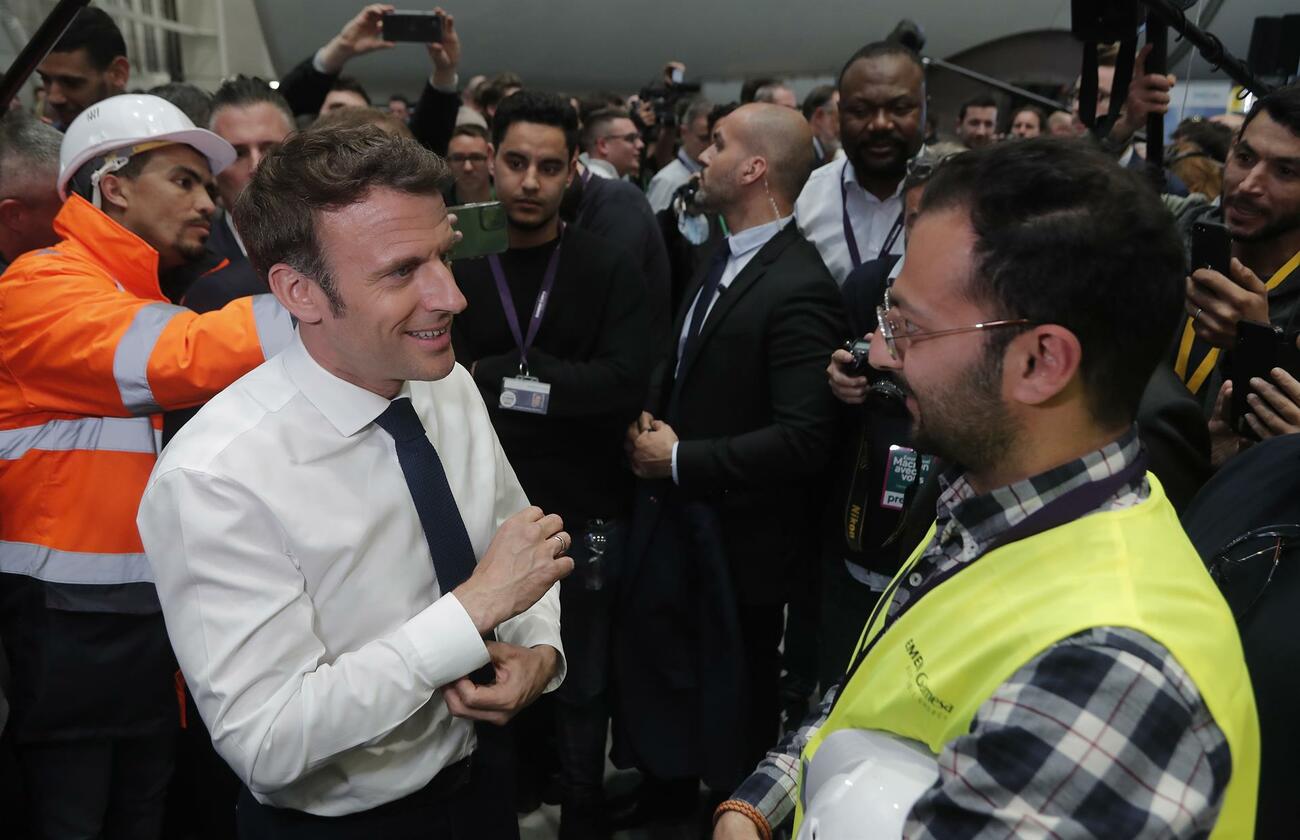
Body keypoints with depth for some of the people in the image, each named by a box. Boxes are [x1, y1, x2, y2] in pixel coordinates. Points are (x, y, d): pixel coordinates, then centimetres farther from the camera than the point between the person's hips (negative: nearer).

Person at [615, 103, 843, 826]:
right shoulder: (723, 257, 5)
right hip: (675, 512, 8)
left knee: (732, 695, 14)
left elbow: (803, 438, -29)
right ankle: (667, 789, 46)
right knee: (654, 657, 23)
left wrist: (682, 460, -21)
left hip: (736, 533, -8)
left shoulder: (799, 287, -25)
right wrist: (650, 420, -2)